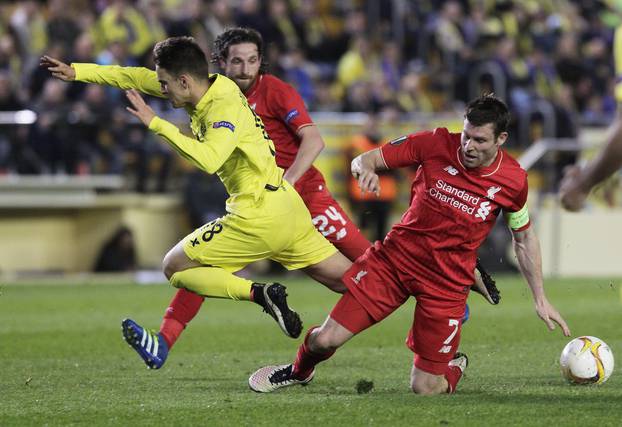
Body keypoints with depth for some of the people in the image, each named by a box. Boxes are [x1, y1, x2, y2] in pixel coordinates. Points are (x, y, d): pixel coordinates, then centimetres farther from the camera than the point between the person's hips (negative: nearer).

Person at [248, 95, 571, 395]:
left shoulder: (514, 181, -9)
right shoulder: (436, 144, -13)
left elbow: (524, 237, 8)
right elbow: (364, 160, -5)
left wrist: (540, 298, 8)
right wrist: (366, 170, -30)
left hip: (447, 281, 0)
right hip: (396, 257, 1)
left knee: (424, 388, -5)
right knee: (326, 339, -6)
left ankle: (454, 370, 33)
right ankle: (299, 371, 32)